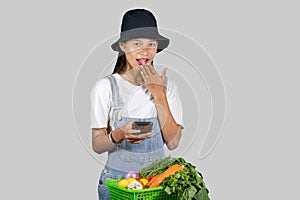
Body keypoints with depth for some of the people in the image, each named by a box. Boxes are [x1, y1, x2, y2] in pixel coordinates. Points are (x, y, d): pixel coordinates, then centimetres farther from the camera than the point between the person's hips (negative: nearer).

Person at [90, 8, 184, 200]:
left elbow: (173, 142, -6)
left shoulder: (167, 86, 2)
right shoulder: (106, 87, -6)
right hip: (117, 176, -2)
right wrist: (119, 135, -25)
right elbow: (97, 145, -5)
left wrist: (159, 95, -12)